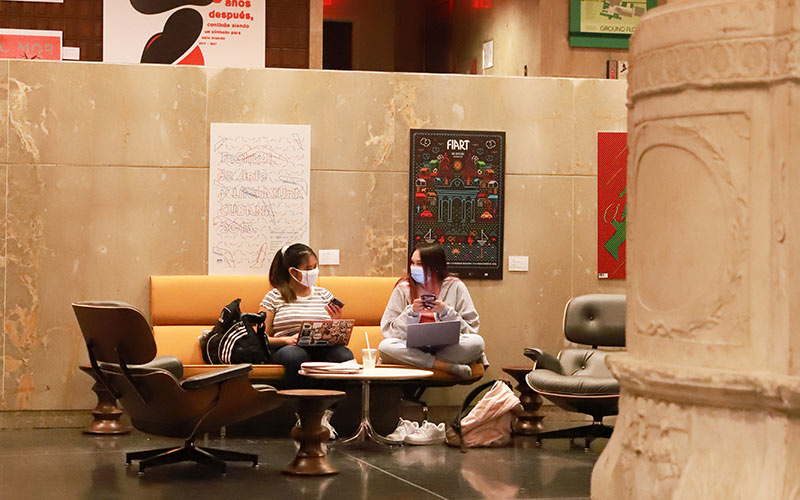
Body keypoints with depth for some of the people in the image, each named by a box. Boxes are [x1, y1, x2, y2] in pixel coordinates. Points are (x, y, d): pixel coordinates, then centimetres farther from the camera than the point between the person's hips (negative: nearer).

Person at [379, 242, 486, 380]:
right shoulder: (403, 288, 3)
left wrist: (445, 311, -15)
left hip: (446, 348, -1)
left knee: (476, 342, -28)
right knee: (385, 346, -30)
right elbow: (388, 331, -2)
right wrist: (412, 312, -16)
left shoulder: (455, 287, 2)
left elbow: (471, 330, -1)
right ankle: (448, 367, -28)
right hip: (413, 349, 1)